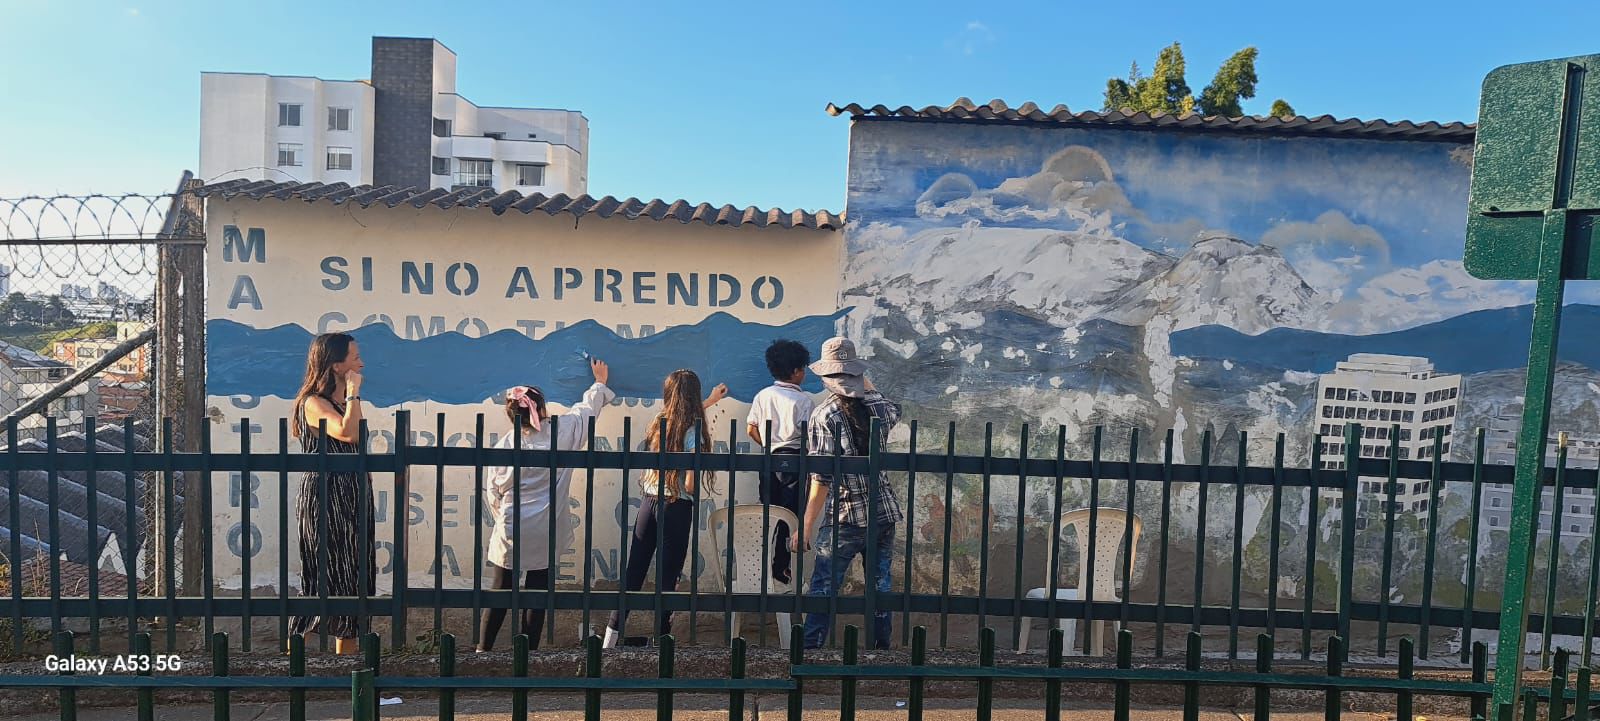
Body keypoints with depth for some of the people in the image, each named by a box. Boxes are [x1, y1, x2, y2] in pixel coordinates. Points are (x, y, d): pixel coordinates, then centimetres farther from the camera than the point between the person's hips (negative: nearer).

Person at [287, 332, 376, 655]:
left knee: (353, 580, 10)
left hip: (354, 501, 9)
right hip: (324, 501, -9)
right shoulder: (314, 404, -11)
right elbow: (348, 434, -28)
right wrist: (354, 393, -19)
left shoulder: (345, 403, 14)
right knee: (323, 581, -6)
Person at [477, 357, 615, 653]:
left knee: (500, 594, 11)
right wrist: (600, 383, 28)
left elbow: (494, 493, 1)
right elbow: (588, 408, 10)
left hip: (509, 533, 1)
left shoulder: (504, 445, -6)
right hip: (544, 534, 0)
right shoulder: (560, 433, -7)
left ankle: (483, 650, 15)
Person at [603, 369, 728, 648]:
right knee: (668, 577, 4)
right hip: (676, 508, -6)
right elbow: (690, 484, -17)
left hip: (648, 502, 6)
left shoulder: (660, 422, 7)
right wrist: (694, 495, 6)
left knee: (634, 572, 12)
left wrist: (711, 401, 44)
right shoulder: (692, 430, -12)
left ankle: (611, 638, 15)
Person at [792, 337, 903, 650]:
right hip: (884, 513, 5)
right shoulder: (878, 407, 3)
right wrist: (866, 384, 34)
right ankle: (881, 650, 22)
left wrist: (806, 528, -11)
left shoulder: (825, 414, -10)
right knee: (879, 587, 14)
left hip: (845, 518, -5)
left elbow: (822, 478, -15)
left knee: (823, 589, 2)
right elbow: (895, 410, 32)